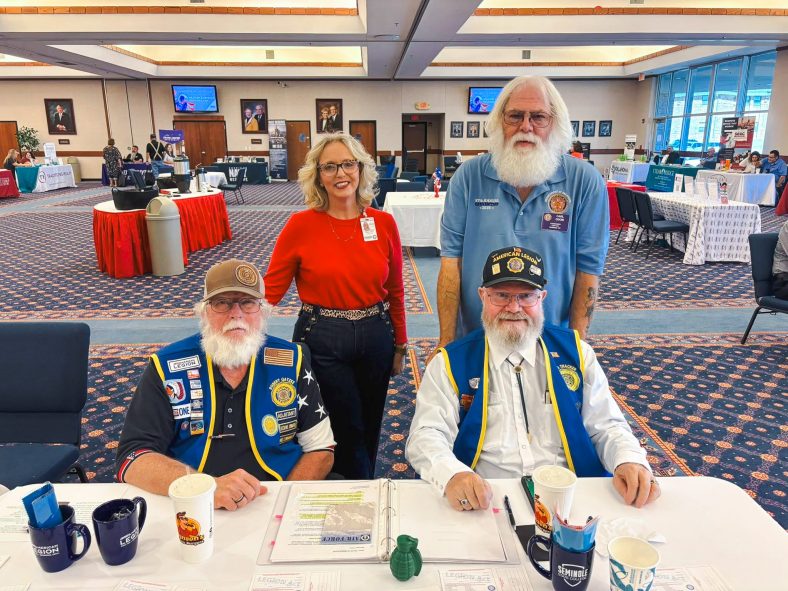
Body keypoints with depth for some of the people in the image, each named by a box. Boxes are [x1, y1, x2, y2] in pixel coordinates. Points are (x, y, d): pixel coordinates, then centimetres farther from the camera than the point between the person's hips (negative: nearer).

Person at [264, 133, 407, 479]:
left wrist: (400, 345, 11)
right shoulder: (301, 225, -9)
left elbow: (394, 291, 7)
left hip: (375, 337, 3)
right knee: (347, 432, 7)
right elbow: (271, 288, -7)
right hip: (322, 341, -3)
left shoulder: (384, 223, -1)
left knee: (369, 429, 19)